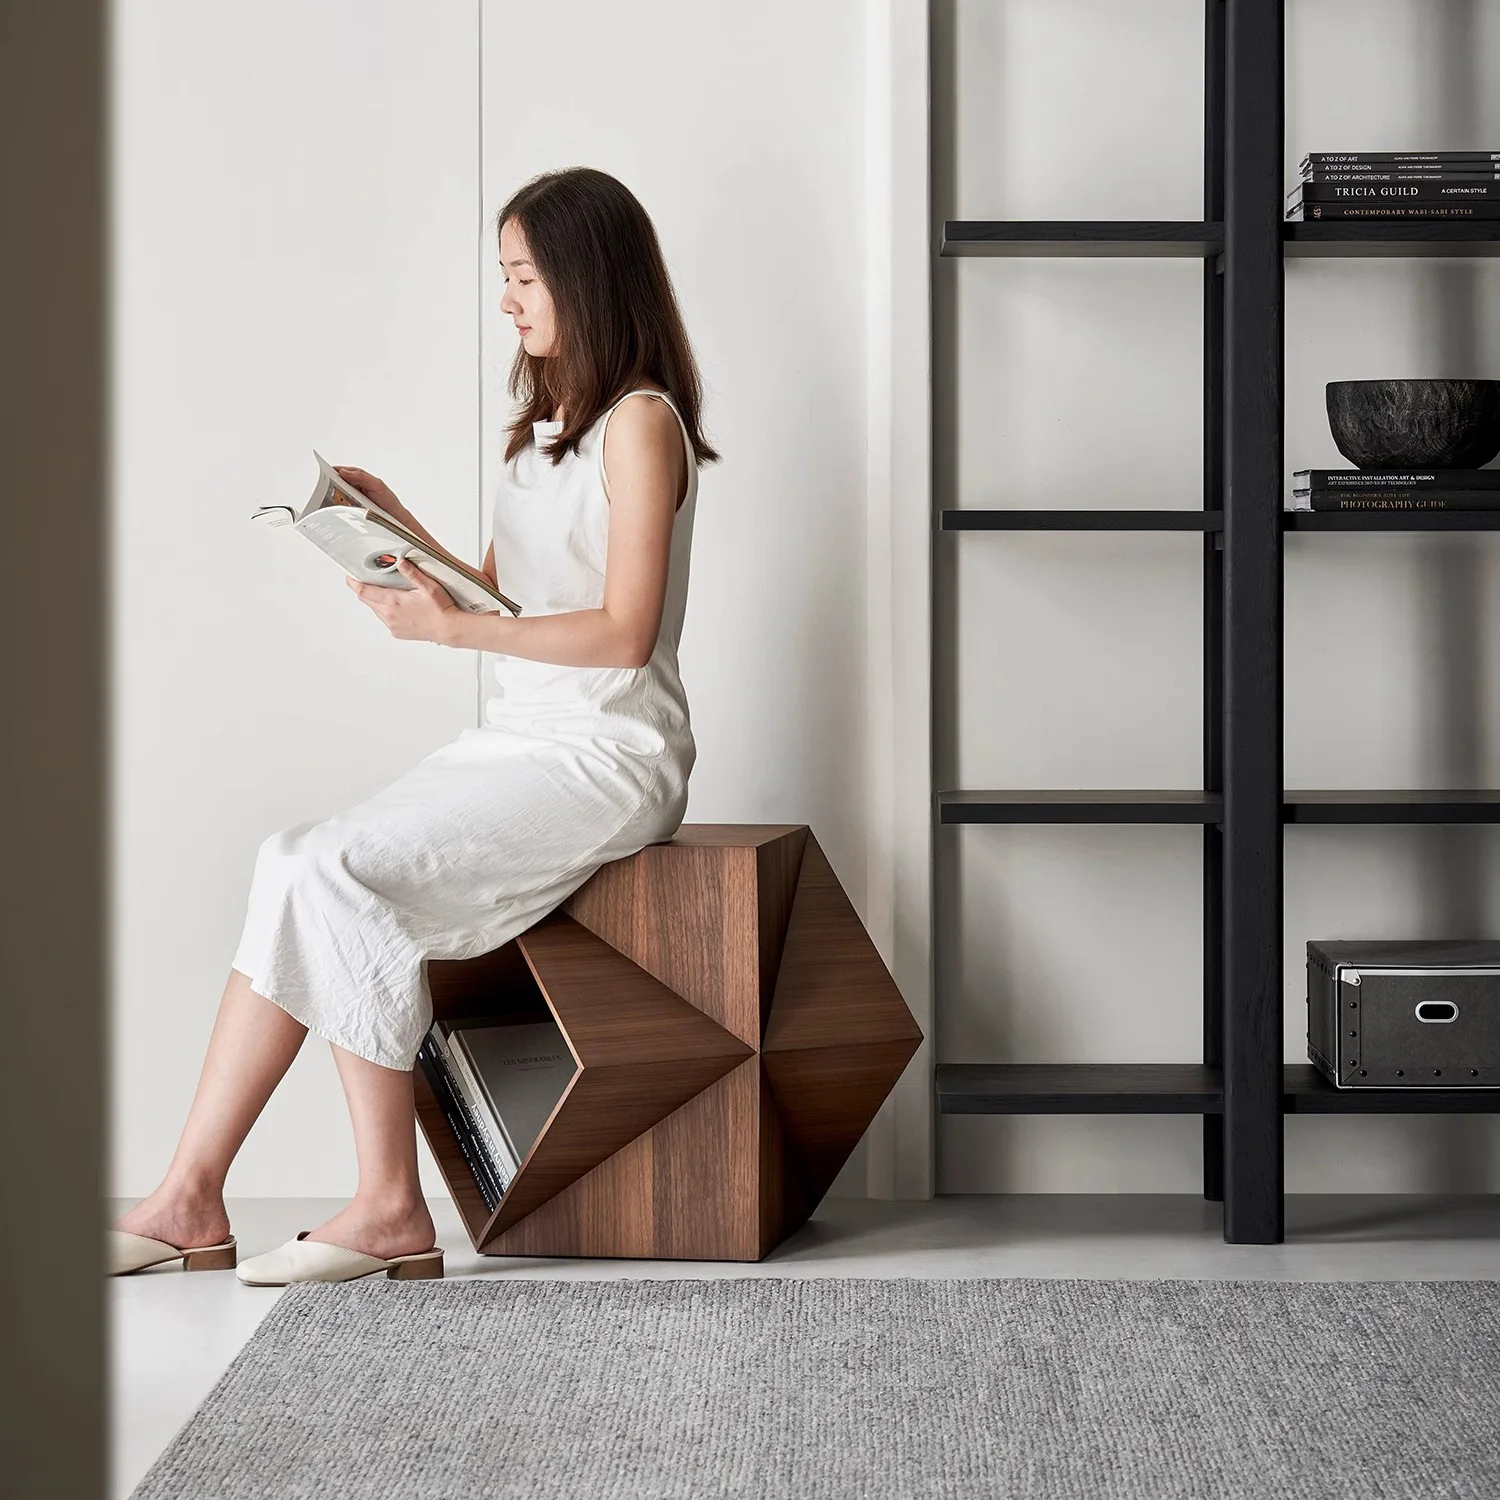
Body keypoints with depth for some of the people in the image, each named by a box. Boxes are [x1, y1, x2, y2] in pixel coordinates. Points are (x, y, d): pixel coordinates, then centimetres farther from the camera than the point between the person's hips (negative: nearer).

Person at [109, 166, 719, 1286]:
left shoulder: (640, 422, -8)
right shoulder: (548, 423, 21)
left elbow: (623, 634, -16)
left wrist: (451, 630, -22)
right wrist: (395, 523, 9)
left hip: (605, 762, -8)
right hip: (514, 747, 8)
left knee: (336, 874, -23)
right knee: (295, 867, -10)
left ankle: (391, 1204, -16)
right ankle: (190, 1198, -13)